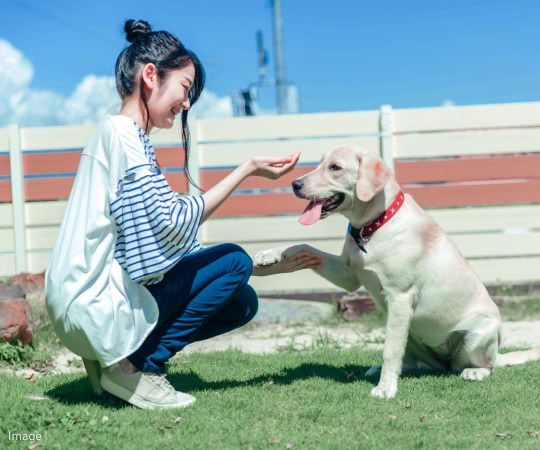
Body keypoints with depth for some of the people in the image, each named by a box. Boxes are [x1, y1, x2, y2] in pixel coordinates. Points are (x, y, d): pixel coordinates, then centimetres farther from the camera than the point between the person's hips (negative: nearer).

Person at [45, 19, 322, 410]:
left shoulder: (134, 140, 19)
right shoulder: (119, 132, -12)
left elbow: (173, 244, 18)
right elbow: (173, 225, -18)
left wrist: (274, 264, 15)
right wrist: (248, 169, -13)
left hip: (92, 310, 10)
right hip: (95, 306, -10)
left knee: (241, 304, 11)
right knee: (233, 261, -8)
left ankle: (119, 356, 8)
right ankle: (134, 366, -6)